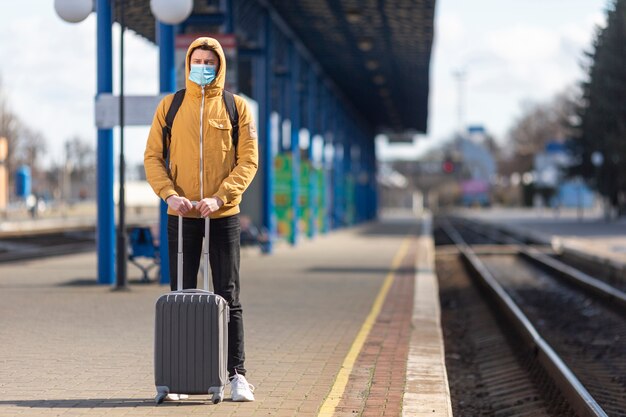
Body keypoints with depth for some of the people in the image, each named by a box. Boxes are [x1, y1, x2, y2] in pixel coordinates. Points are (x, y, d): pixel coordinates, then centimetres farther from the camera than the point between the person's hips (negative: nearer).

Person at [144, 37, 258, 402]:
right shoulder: (170, 106, 6)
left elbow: (248, 160, -3)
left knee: (229, 295, 1)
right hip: (181, 216, 1)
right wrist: (169, 193, -14)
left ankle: (237, 374, 5)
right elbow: (153, 156, 3)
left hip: (224, 215, -1)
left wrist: (219, 197, -17)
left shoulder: (237, 107, 2)